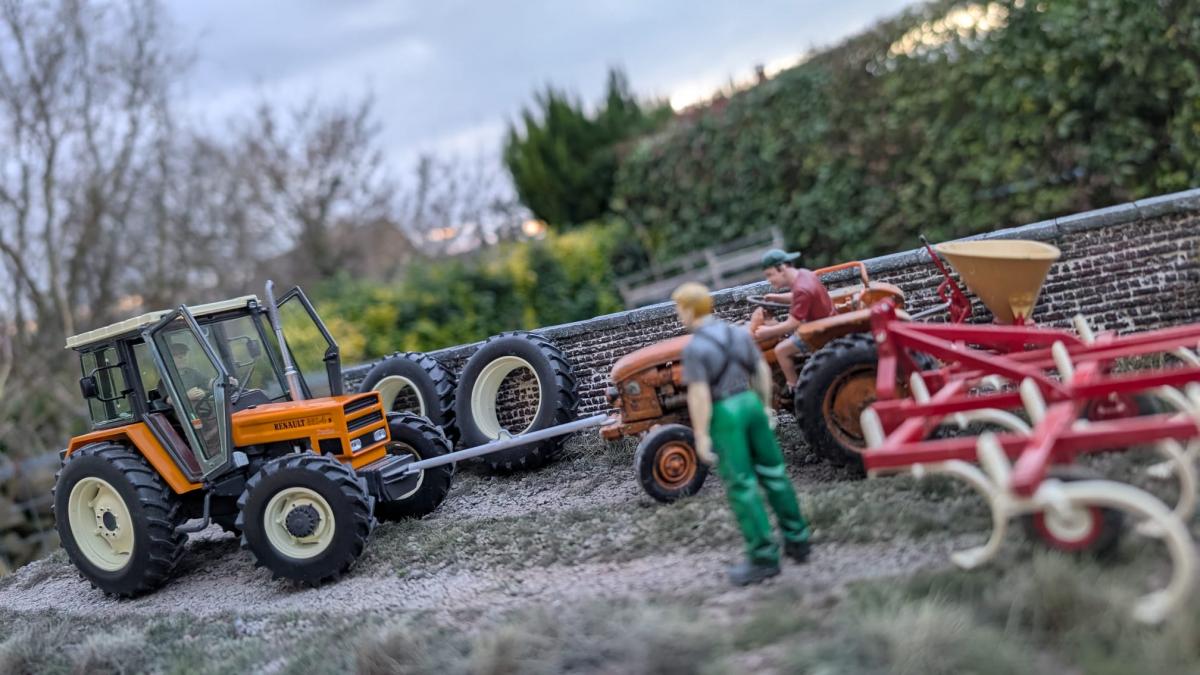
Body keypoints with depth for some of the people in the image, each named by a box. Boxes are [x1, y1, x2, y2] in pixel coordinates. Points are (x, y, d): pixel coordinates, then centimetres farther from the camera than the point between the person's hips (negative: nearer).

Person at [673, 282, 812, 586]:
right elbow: (763, 370, 10)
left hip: (724, 414, -6)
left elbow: (699, 395, -20)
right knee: (772, 472, 15)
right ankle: (796, 540, 24)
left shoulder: (695, 348, -15)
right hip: (750, 403, 7)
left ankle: (764, 556, 2)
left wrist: (701, 436, -16)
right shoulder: (739, 333, 6)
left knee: (741, 487, -1)